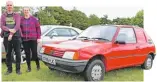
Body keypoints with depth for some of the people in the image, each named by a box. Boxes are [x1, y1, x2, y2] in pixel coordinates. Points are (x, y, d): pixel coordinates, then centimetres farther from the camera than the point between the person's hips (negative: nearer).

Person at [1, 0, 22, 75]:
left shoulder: (17, 15, 8)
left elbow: (17, 25, -5)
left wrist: (12, 34, -17)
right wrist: (9, 30, -17)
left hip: (16, 36, -1)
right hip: (6, 37, 2)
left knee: (18, 53, -2)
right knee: (8, 53, 4)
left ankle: (18, 69, 6)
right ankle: (9, 69, 14)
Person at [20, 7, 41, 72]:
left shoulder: (34, 19, 1)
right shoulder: (21, 19, 5)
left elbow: (38, 28, 2)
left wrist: (38, 37, -2)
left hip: (33, 39, -2)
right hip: (24, 39, 2)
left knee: (34, 53, 0)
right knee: (27, 53, 5)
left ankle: (38, 64, 24)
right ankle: (29, 67, 18)